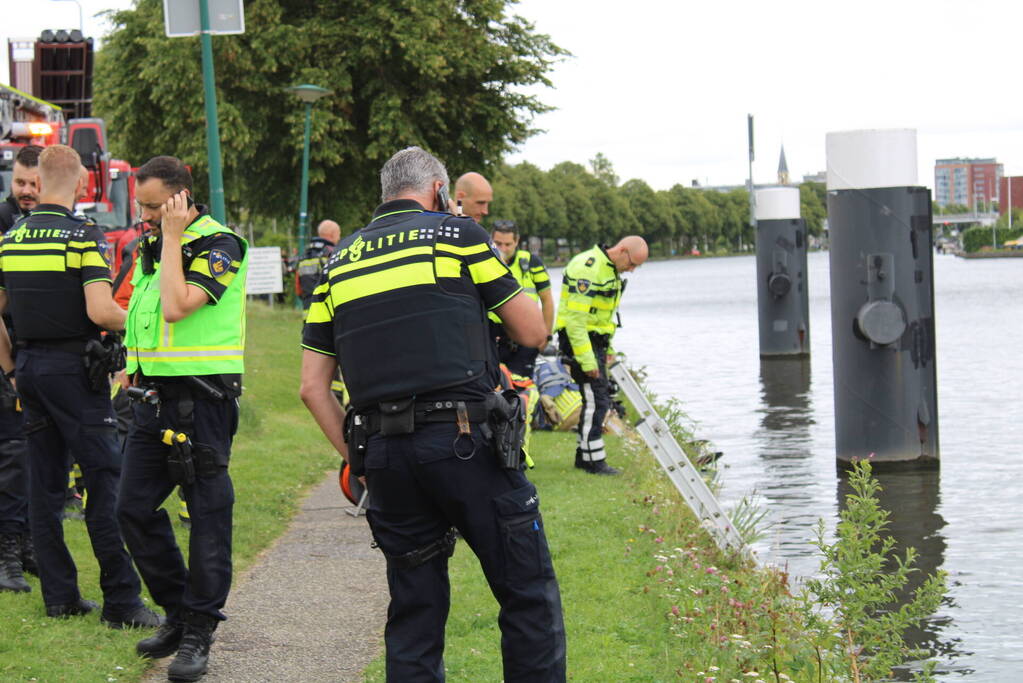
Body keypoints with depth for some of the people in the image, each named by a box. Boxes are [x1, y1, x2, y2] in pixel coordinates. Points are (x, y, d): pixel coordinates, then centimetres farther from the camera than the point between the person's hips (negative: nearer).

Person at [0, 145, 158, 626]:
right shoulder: (83, 236, -12)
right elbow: (100, 312, -21)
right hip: (74, 368, -6)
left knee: (45, 483, 10)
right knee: (105, 480, -4)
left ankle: (59, 595, 13)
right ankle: (121, 600, -6)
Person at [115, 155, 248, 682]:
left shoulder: (218, 244, -12)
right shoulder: (152, 246, 13)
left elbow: (176, 307, -25)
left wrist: (173, 236, -18)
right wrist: (134, 370, 17)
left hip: (201, 399, -8)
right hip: (153, 396, 8)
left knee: (207, 515, -2)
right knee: (134, 509, 7)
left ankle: (199, 633, 4)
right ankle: (179, 611, 20)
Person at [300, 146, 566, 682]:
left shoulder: (338, 261, 17)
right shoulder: (458, 235, 5)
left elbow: (312, 386, 13)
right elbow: (533, 333, 9)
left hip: (384, 451, 5)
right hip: (466, 438, -4)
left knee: (415, 608, 12)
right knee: (529, 595, 4)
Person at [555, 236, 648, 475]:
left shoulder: (610, 269, 13)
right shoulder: (587, 268, -20)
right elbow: (575, 318, -24)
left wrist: (607, 349, 19)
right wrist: (587, 360, -24)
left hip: (596, 339, 10)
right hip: (579, 339, -10)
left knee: (599, 399, 12)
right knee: (596, 400, -10)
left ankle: (584, 456, 20)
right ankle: (593, 461, -5)